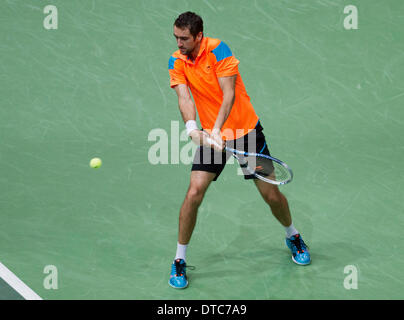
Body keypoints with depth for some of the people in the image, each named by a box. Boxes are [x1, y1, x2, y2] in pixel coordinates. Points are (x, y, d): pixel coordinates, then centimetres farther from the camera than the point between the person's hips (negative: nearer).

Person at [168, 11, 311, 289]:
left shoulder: (218, 50, -17)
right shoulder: (177, 62, -4)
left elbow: (229, 95, -23)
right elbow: (184, 98, -15)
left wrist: (217, 130, -37)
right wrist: (192, 127, -36)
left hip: (246, 129, -2)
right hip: (210, 135, 2)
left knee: (272, 195, 4)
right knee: (194, 193, -13)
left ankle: (293, 237, 35)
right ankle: (179, 262, 2)